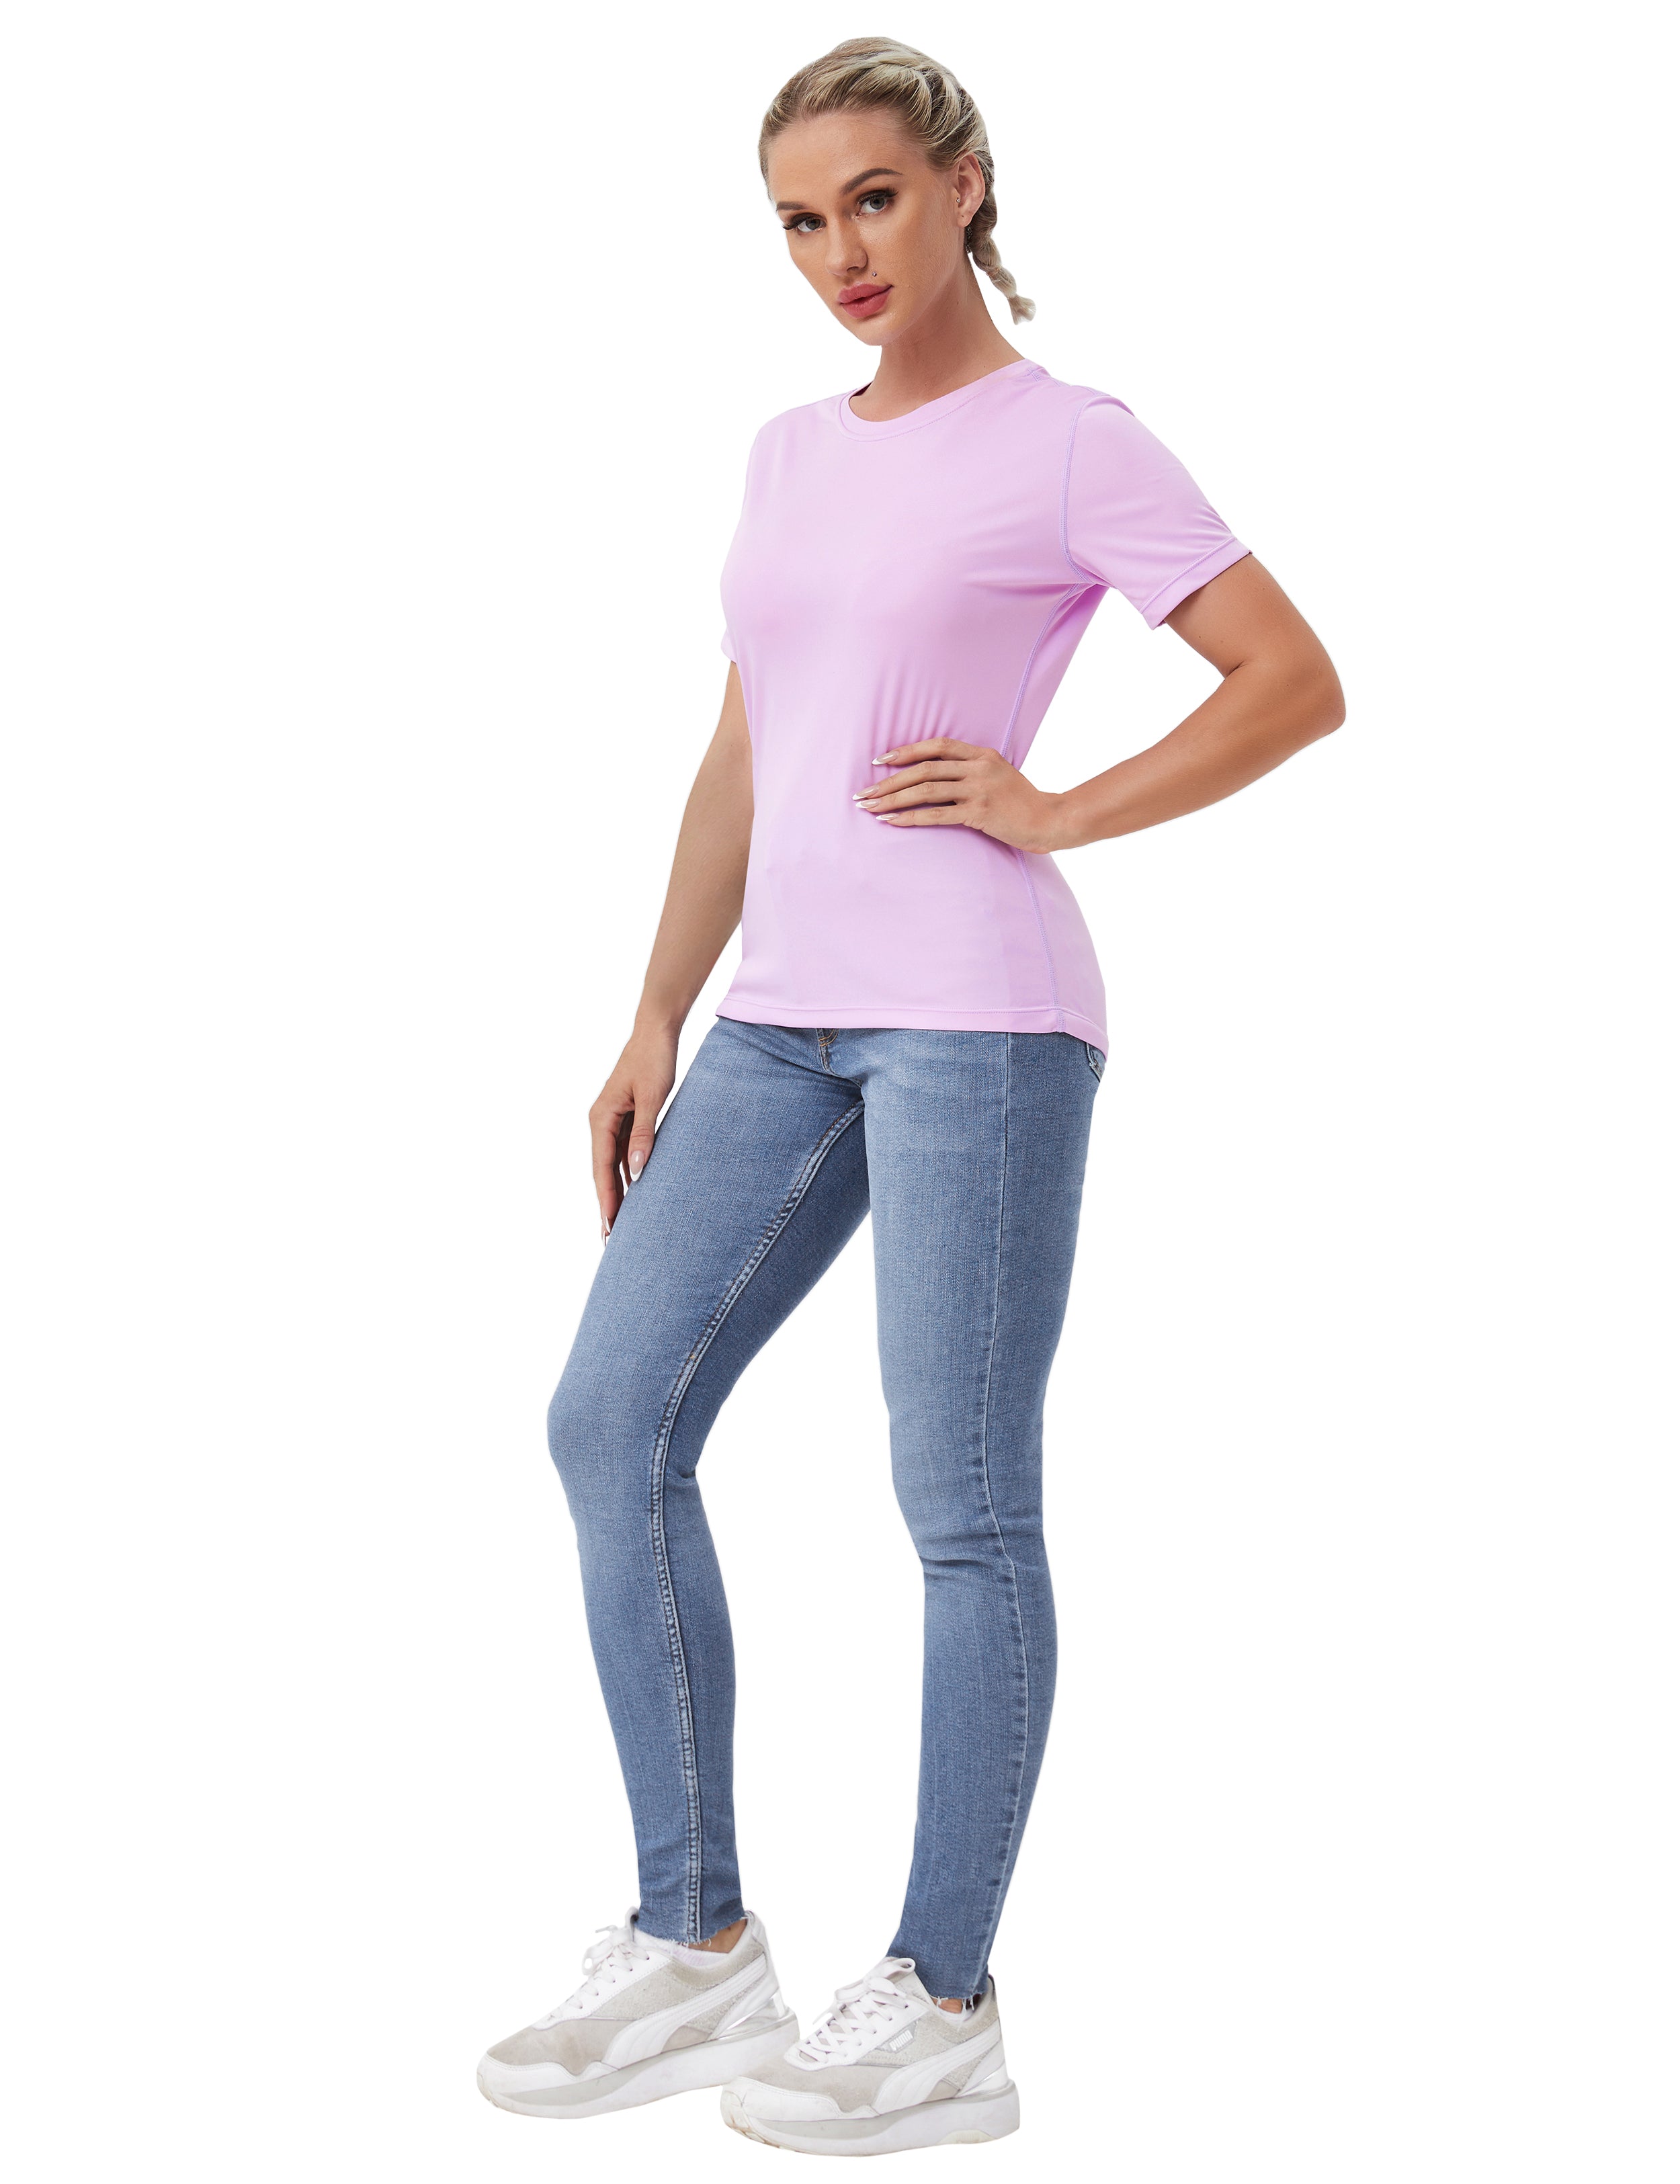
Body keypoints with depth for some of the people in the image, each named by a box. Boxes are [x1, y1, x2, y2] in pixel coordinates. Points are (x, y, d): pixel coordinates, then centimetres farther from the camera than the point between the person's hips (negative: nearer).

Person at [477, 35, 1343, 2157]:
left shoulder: (1068, 444, -1)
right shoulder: (791, 453, 19)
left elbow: (1295, 683, -4)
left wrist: (1055, 811, -9)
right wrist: (656, 1024, 14)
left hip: (973, 1009, -7)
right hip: (781, 1020, 8)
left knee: (963, 1502, -4)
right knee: (611, 1424, 2)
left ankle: (941, 2009, 6)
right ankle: (696, 1946, 12)